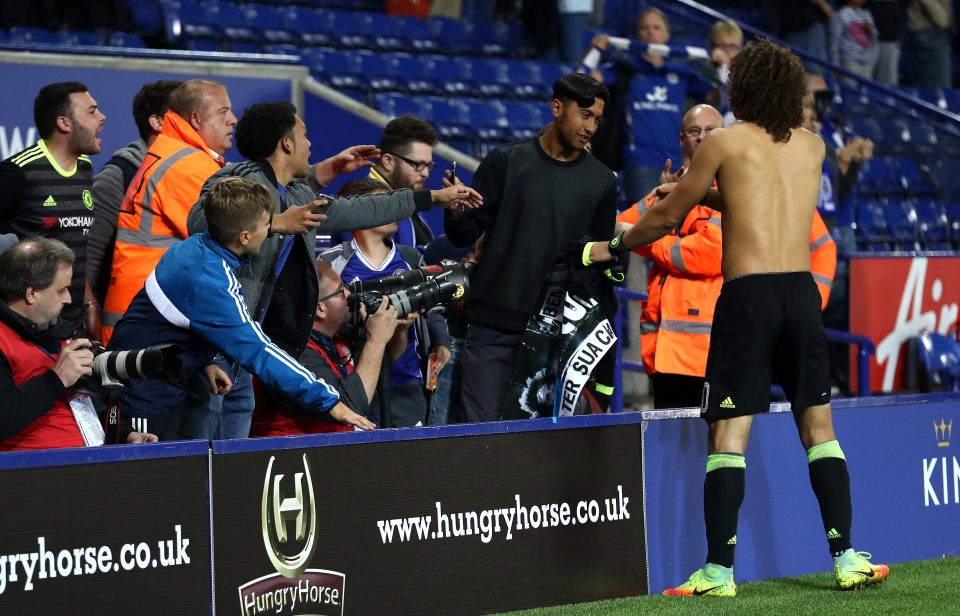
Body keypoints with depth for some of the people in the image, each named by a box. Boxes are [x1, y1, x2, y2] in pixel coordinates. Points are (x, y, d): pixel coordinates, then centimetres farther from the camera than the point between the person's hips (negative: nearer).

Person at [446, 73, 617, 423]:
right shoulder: (506, 163, 3)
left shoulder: (600, 181, 7)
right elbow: (464, 234, 1)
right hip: (492, 327, -1)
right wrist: (454, 211, -19)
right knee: (481, 426, -5)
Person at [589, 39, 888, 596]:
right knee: (819, 426, 12)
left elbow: (668, 216, 10)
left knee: (729, 435, -5)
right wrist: (704, 193, 39)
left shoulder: (726, 143, 1)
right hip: (801, 290, 4)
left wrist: (615, 247, 27)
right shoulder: (813, 147, 13)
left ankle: (719, 571, -9)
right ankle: (847, 558, 9)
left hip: (747, 294, -4)